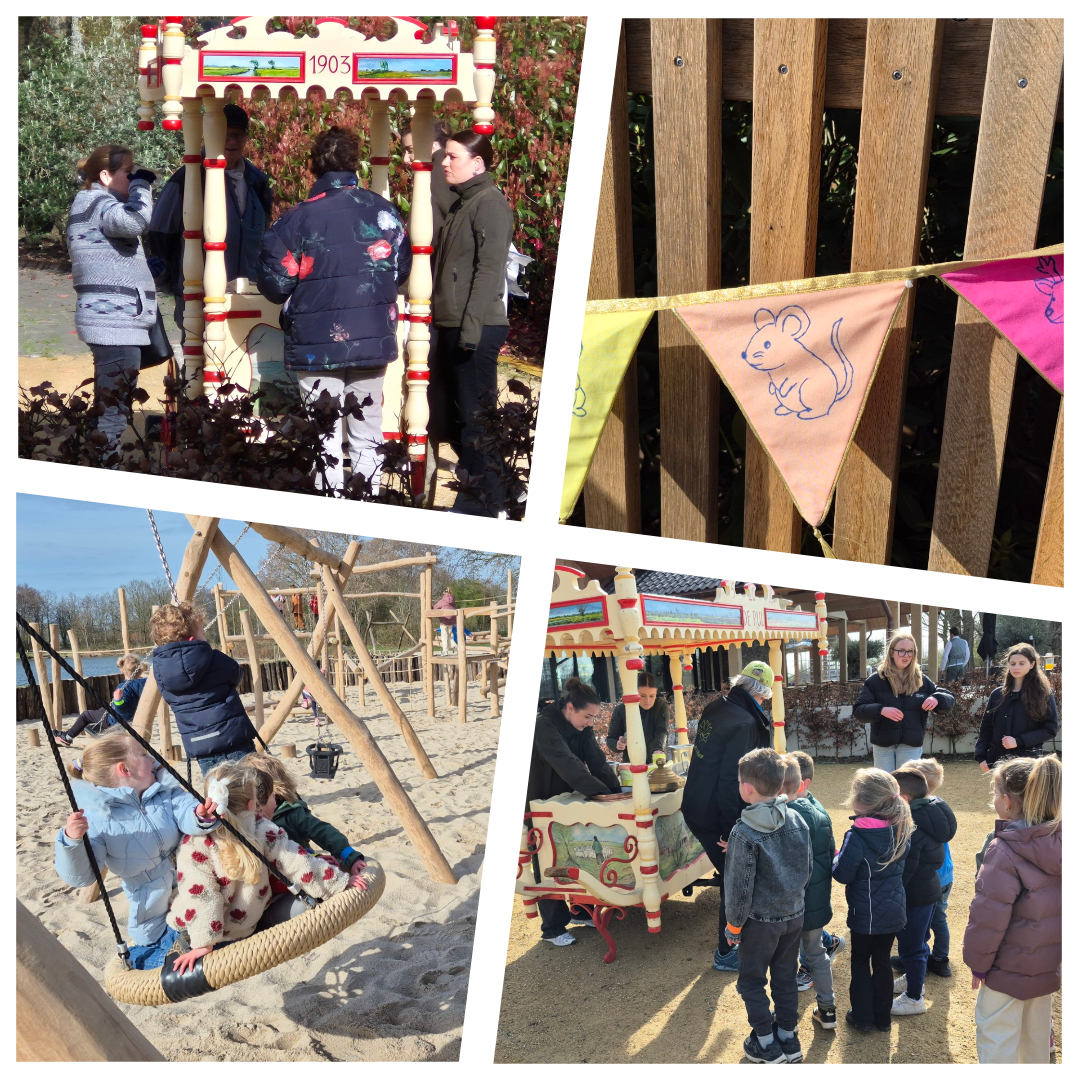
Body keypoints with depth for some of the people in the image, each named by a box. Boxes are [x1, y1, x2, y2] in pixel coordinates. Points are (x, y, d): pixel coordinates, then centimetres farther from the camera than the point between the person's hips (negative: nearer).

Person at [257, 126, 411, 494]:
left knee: (324, 436, 6)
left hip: (318, 344, -3)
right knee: (367, 429, 13)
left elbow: (274, 280, -10)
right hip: (374, 339, 3)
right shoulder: (383, 211, -2)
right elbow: (402, 267, 8)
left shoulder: (299, 217, -11)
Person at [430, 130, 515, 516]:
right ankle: (471, 488, 22)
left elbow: (489, 269, -16)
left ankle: (487, 498, 2)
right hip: (452, 326, 10)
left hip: (477, 329, -10)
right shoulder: (460, 205, 20)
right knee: (446, 416, 12)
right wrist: (446, 322, 14)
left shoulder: (490, 203, -8)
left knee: (473, 416, -6)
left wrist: (472, 325, -21)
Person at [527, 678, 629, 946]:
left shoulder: (581, 727, -3)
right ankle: (553, 928, 8)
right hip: (541, 803, -7)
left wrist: (615, 790, -22)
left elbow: (596, 760, -9)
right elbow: (567, 764, -36)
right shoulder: (543, 725, -28)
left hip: (568, 801, 7)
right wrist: (599, 792, -40)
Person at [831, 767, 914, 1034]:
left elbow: (842, 874, -18)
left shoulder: (857, 837, -26)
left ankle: (862, 1017, 21)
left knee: (860, 962, 14)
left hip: (865, 914, -5)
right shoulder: (901, 830, -6)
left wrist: (837, 858, 0)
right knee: (882, 962, 19)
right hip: (894, 912, 5)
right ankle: (883, 1017, 28)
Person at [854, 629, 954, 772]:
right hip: (883, 745, -1)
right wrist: (881, 710, -26)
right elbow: (859, 710, -7)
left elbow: (949, 700, 11)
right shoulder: (876, 680, -2)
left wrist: (936, 699, -14)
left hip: (911, 745, 1)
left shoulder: (921, 680, 6)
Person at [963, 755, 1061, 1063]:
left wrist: (978, 962, -9)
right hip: (1049, 965, 7)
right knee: (1037, 1031, 22)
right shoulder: (1059, 842, -3)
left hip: (1009, 968, -7)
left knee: (996, 1036, 5)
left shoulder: (1004, 852, -24)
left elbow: (989, 915, -22)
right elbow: (1058, 905, 8)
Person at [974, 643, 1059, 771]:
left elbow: (1050, 730, -4)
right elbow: (985, 729, 13)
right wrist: (981, 757, 1)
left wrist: (1018, 741, -14)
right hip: (998, 759, 3)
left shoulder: (1043, 694, 1)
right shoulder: (998, 694, 11)